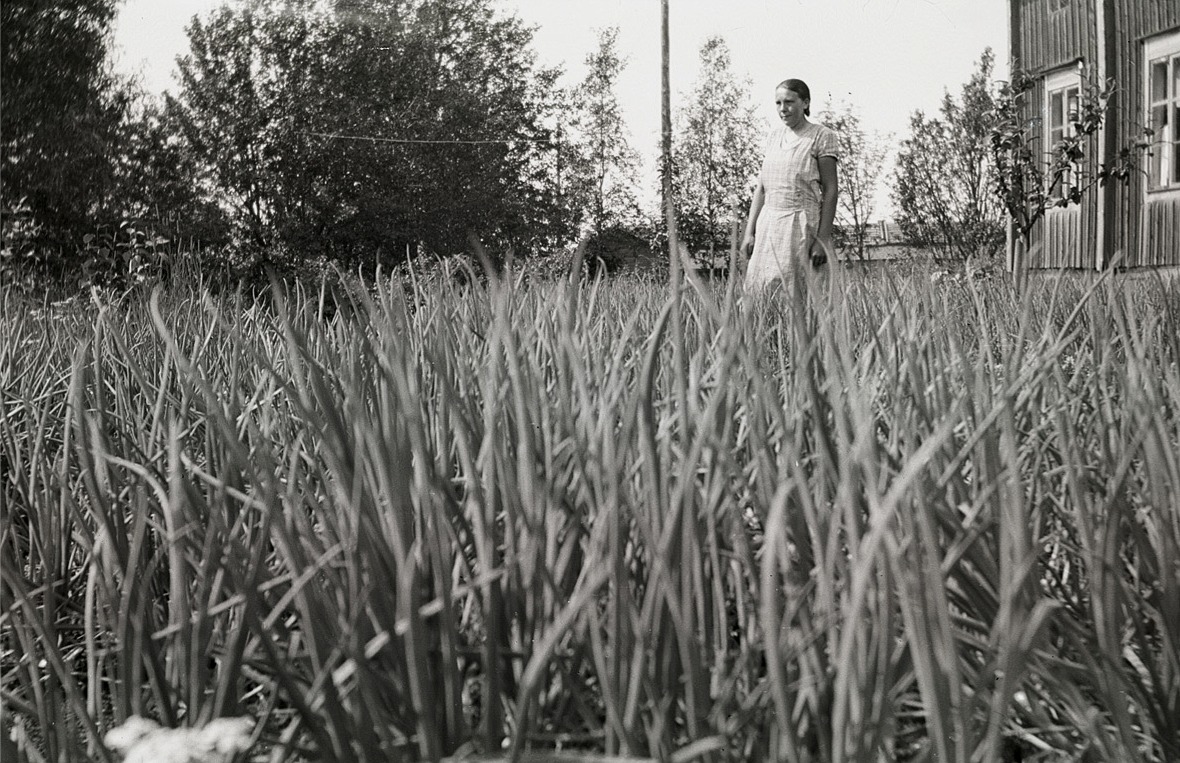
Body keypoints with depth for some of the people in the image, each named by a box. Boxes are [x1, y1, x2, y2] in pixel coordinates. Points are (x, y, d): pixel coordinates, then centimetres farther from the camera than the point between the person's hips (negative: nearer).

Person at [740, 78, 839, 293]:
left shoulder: (822, 136, -2)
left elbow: (830, 189, -6)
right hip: (768, 224, 5)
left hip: (803, 225, -5)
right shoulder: (774, 136, 13)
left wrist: (823, 238, -13)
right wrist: (749, 232, 8)